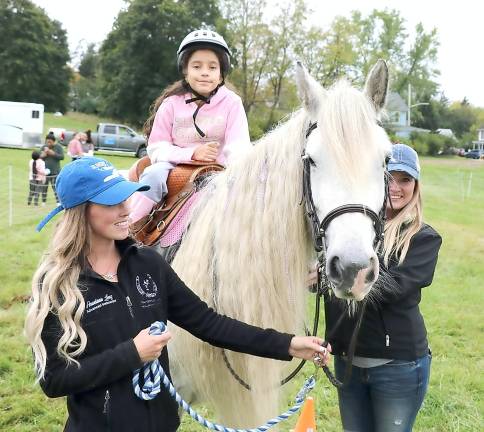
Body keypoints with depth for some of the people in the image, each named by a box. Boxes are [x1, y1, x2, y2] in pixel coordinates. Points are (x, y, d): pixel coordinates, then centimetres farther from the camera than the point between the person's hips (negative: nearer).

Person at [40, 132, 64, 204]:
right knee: (44, 187, 5)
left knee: (55, 187, -11)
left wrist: (53, 153, -18)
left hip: (55, 171, -4)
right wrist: (43, 155, -12)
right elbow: (40, 157, 9)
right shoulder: (44, 147, 6)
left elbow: (62, 157, -10)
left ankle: (58, 202, -10)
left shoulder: (58, 147, -4)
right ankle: (43, 202, 15)